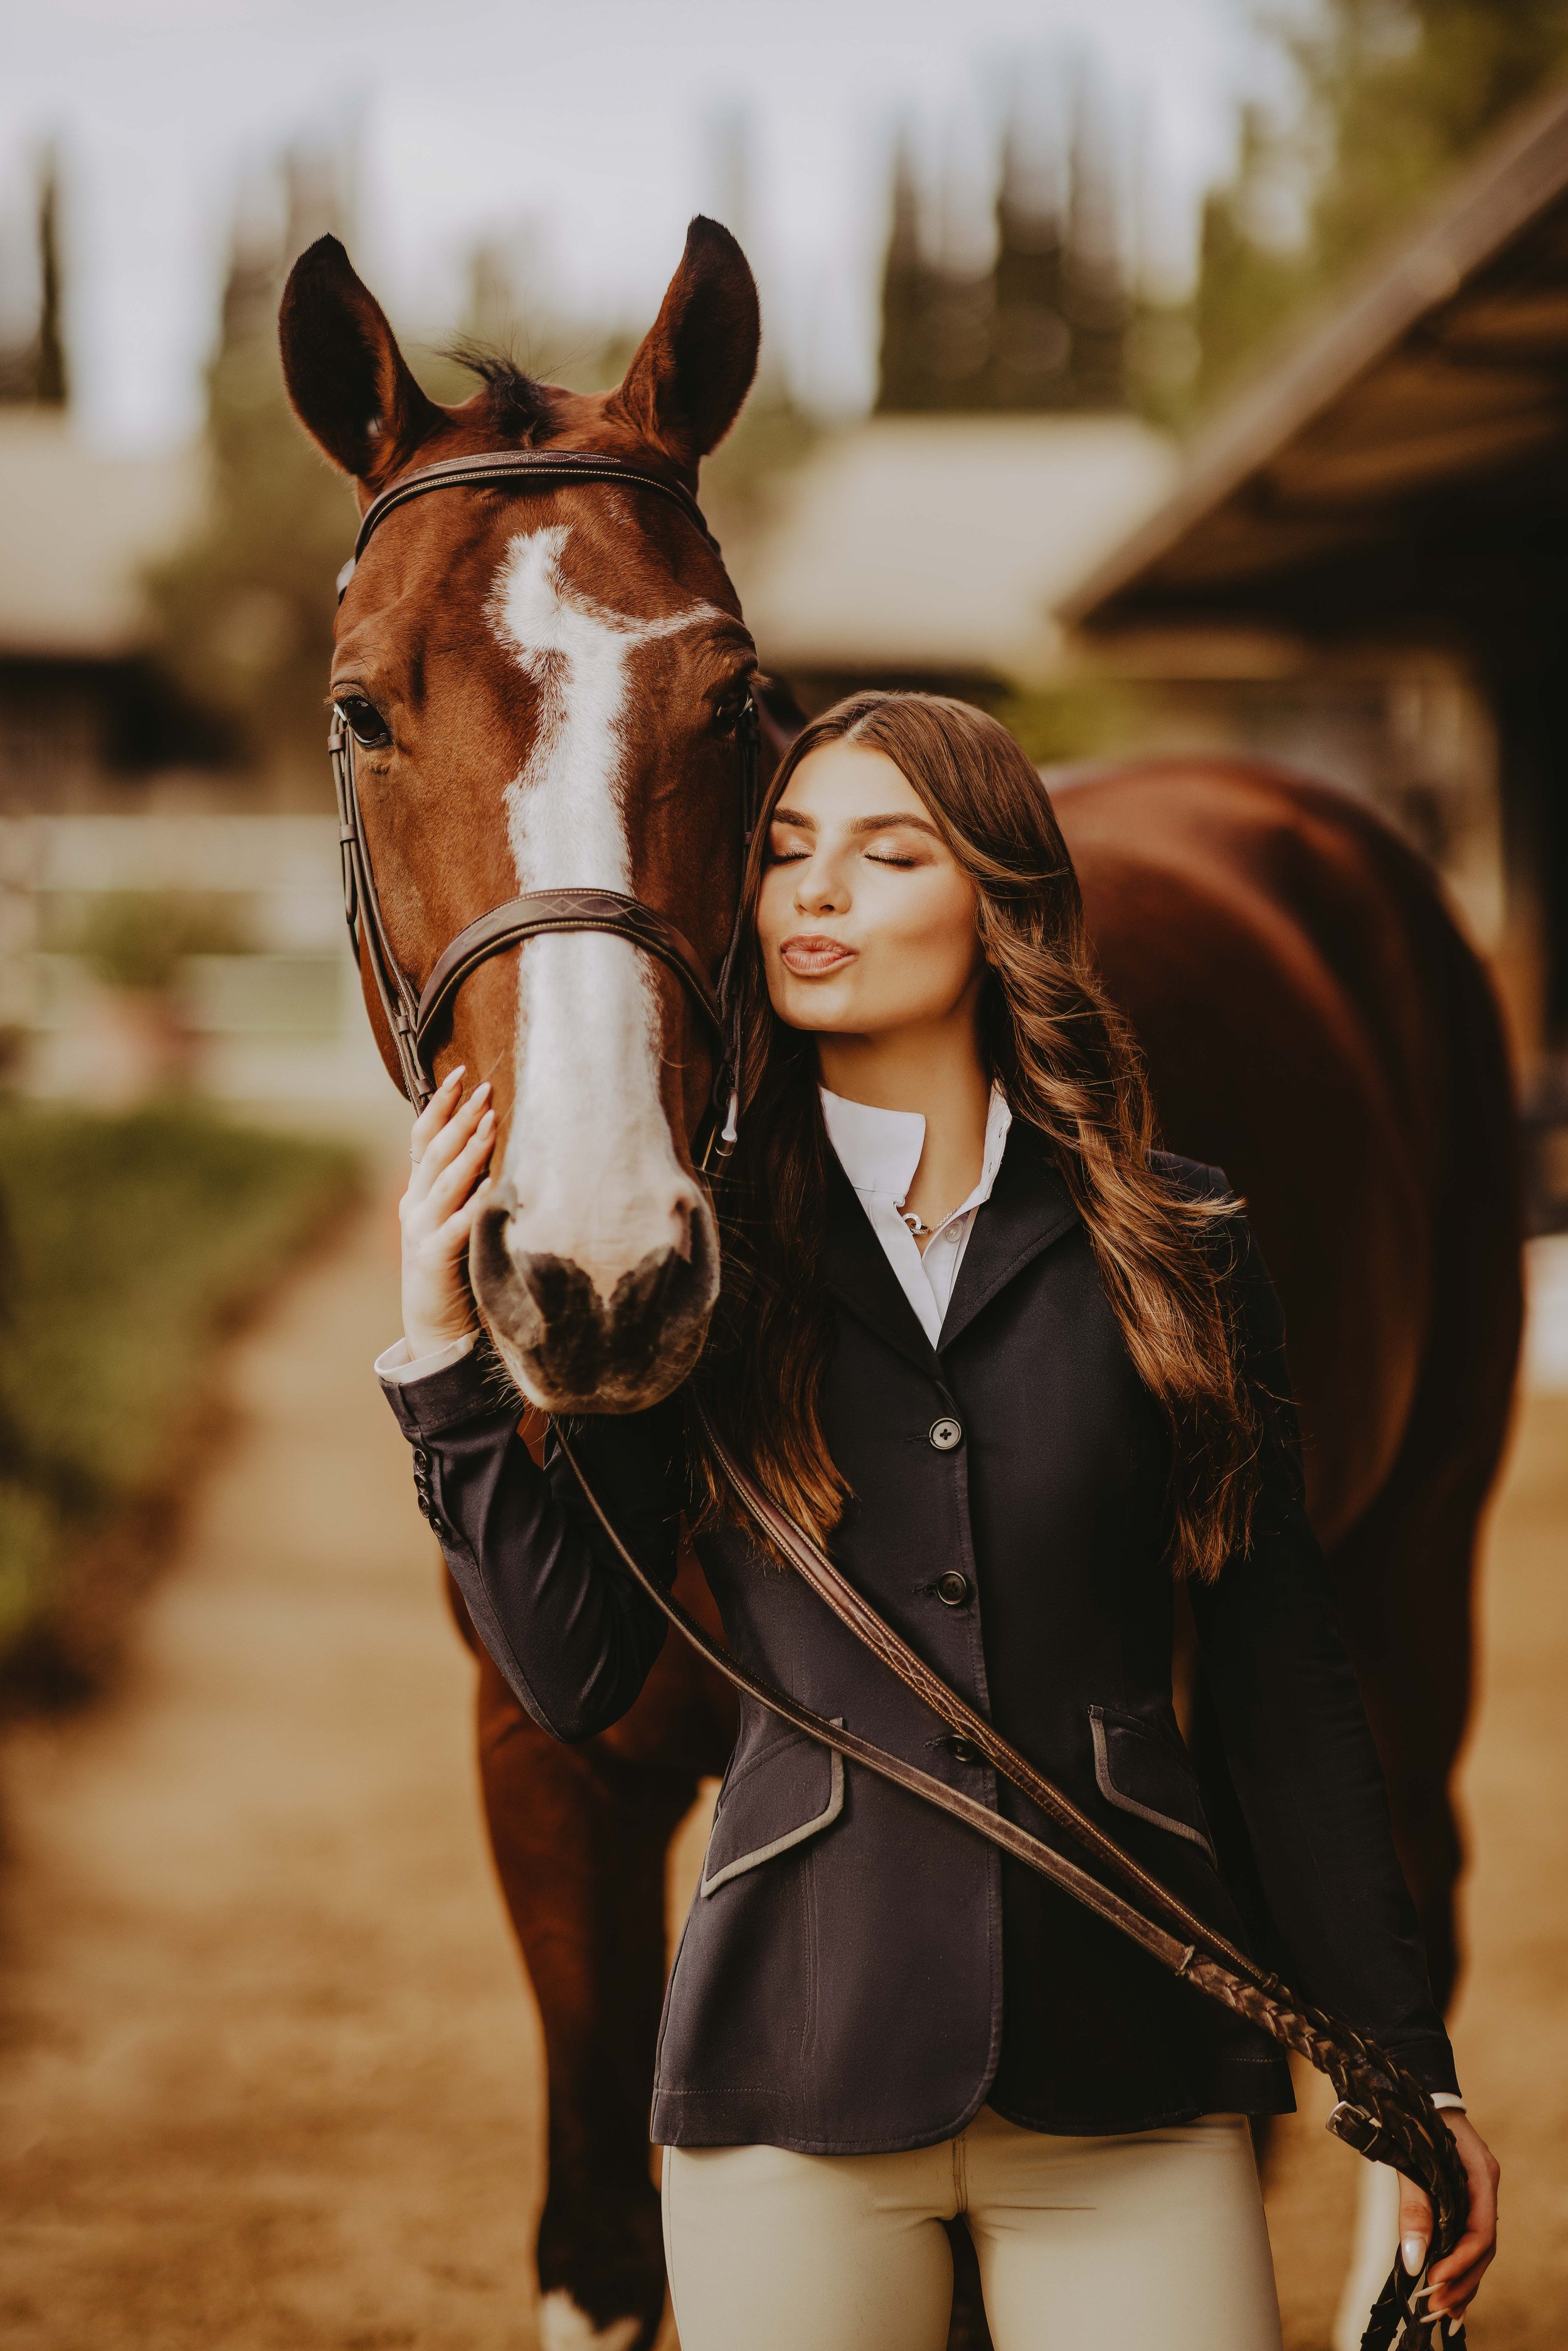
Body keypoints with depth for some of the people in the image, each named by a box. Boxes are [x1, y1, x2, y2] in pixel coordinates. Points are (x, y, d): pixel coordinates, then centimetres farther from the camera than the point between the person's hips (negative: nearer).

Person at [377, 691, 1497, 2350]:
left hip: (1128, 2048, 0)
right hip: (797, 2050, 0)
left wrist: (1406, 2066, 5)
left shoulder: (1175, 1250, 3)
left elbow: (1284, 1682, 6)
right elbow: (573, 1678, -1)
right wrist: (444, 1360, -9)